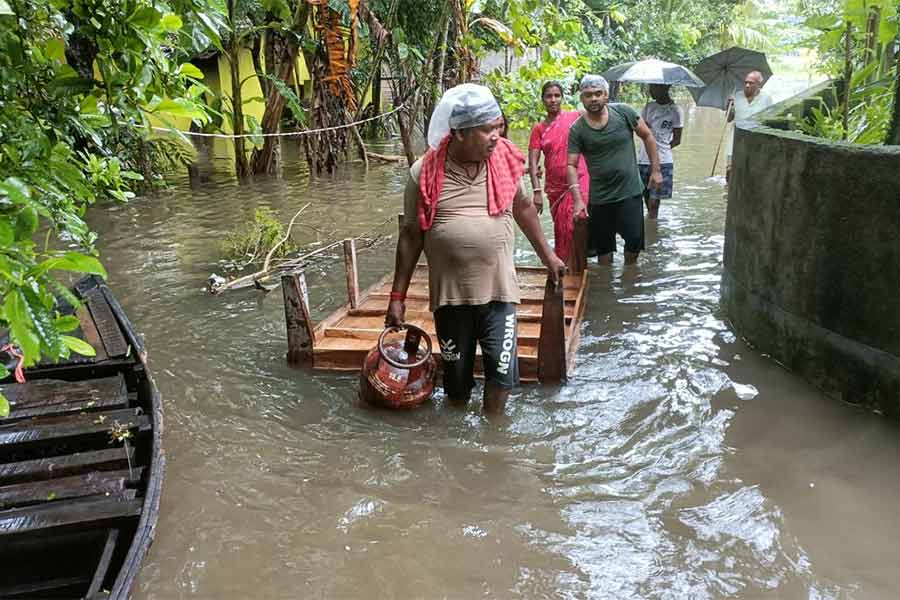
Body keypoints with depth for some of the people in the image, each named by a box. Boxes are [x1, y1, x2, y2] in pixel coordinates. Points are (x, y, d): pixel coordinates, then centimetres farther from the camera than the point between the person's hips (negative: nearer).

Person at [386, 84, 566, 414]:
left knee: (502, 367, -2)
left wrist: (548, 256, 21)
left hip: (498, 289, 1)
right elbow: (410, 236, 0)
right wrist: (397, 297, 0)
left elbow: (524, 208, 15)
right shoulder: (424, 173, -8)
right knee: (456, 374, 12)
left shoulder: (505, 160, -2)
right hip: (449, 293, -1)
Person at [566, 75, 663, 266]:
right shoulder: (577, 129, -6)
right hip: (599, 198, 0)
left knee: (635, 241, 0)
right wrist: (578, 200, -20)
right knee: (604, 247, 10)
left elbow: (647, 137, 5)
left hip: (631, 192, 0)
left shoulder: (623, 112, -5)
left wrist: (655, 170, 2)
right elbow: (571, 165, -9)